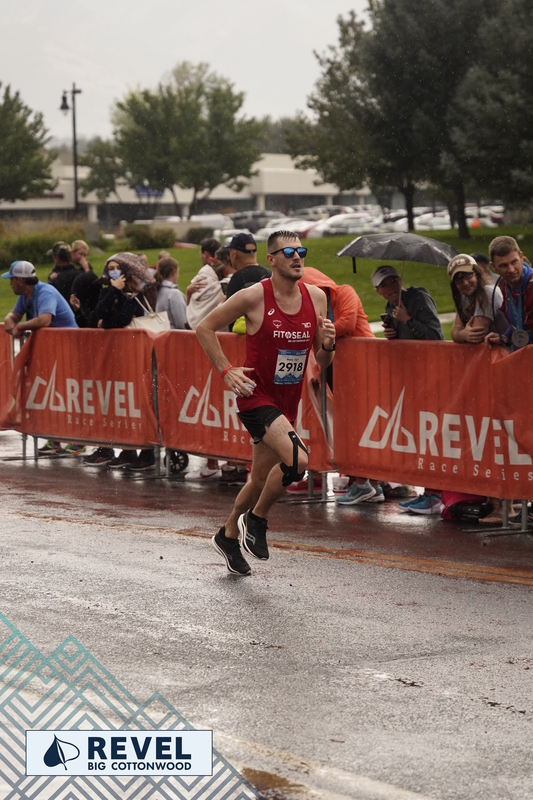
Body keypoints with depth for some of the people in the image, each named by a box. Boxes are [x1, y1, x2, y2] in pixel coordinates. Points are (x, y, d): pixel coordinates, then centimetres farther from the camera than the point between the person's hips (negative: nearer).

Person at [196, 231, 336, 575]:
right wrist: (226, 370, -10)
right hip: (256, 395, -6)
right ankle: (256, 519, -1)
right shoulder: (253, 297, -15)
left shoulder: (316, 297, 0)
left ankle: (229, 535, 41)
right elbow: (205, 328, -3)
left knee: (262, 479, 17)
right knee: (296, 459, -25)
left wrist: (327, 344, -15)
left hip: (288, 402, 6)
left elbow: (323, 363, 7)